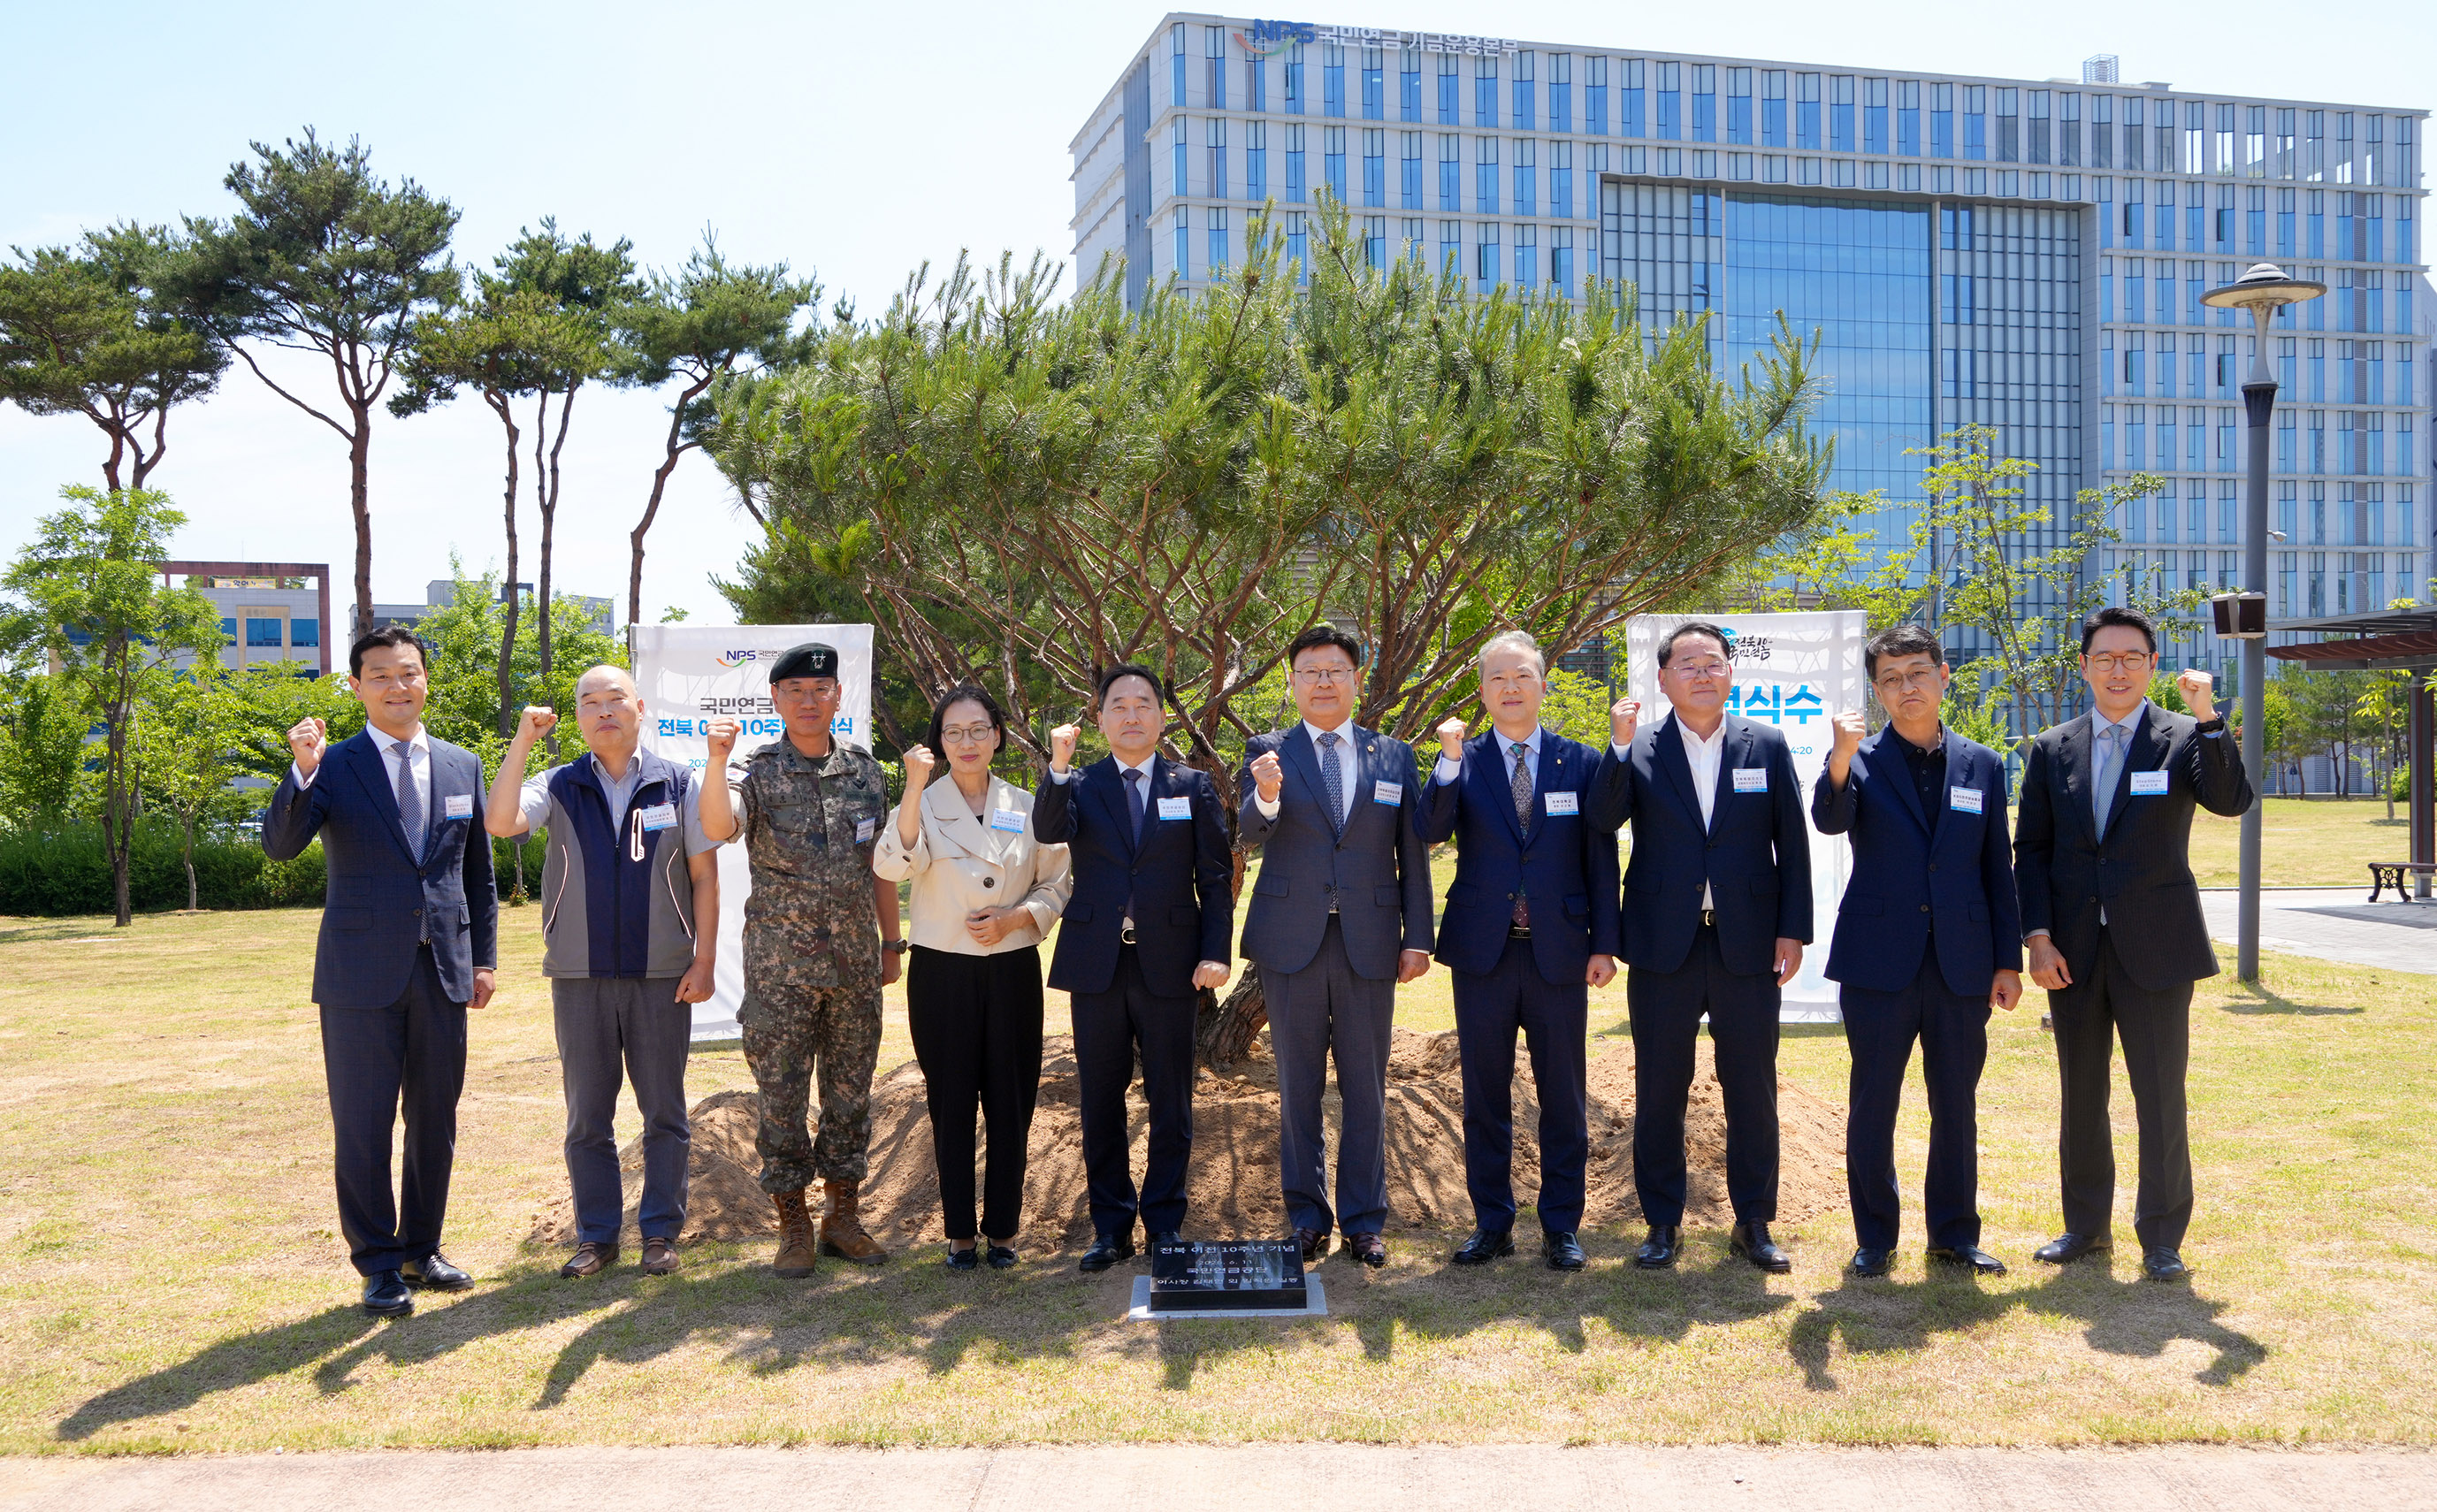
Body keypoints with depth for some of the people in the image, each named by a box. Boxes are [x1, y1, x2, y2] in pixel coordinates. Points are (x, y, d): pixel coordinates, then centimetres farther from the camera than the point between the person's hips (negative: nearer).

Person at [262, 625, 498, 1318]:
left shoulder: (463, 767, 9)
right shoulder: (333, 766, -2)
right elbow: (280, 844, -15)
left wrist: (484, 958, 10)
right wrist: (303, 771, -30)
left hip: (442, 972, 3)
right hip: (362, 974, -3)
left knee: (436, 1121, 11)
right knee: (363, 1125, 3)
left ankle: (422, 1247, 26)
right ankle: (379, 1263, 16)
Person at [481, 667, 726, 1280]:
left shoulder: (679, 783, 2)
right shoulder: (560, 787, 4)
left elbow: (704, 875, 2)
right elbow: (499, 822, -15)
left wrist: (704, 960, -3)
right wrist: (523, 740, -16)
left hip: (662, 975, -1)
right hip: (579, 975, 1)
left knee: (664, 1111, 6)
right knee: (587, 1114, 8)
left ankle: (660, 1233, 17)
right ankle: (597, 1235, 19)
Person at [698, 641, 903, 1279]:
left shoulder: (865, 769, 7)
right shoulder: (757, 772, -3)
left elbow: (881, 862, 12)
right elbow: (718, 827, -23)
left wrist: (891, 942, 11)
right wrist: (717, 761, -36)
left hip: (856, 965, 3)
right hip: (780, 968, -3)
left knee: (850, 1095, 10)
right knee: (782, 1099, 3)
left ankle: (844, 1218, 22)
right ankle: (793, 1227, 16)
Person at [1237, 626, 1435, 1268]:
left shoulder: (1393, 756, 8)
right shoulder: (1267, 753, 3)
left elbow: (1412, 854, 8)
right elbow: (1250, 836, -12)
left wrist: (1417, 938, 1)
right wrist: (1266, 798, -34)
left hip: (1369, 943, 1)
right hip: (1292, 943, -1)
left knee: (1366, 1090, 7)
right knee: (1298, 1089, 8)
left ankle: (1363, 1220, 18)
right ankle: (1307, 1218, 19)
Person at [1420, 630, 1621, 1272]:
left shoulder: (1580, 762, 3)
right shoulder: (1462, 762, 3)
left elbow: (1601, 860, 3)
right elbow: (1432, 831, -13)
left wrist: (1604, 944, -1)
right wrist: (1449, 763, -25)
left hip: (1559, 953, 0)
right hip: (1483, 953, 0)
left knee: (1564, 1097, 7)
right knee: (1484, 1096, 8)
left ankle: (1562, 1226, 19)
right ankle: (1491, 1223, 20)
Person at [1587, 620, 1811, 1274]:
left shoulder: (1767, 746, 4)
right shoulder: (1638, 750, 1)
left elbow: (1792, 844, 4)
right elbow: (1603, 819, -14)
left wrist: (1793, 929, -1)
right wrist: (1620, 748, -25)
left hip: (1748, 946, 1)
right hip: (1664, 948, 0)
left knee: (1753, 1090, 7)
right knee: (1659, 1090, 7)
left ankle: (1753, 1222, 21)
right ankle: (1663, 1223, 20)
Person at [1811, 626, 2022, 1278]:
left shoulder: (1982, 765, 8)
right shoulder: (1860, 760, 0)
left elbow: (1998, 869, 9)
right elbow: (1830, 821, -21)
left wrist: (2009, 960, 6)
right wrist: (1841, 762, -40)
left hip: (1962, 964, 3)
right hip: (1879, 961, -2)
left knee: (1956, 1104, 10)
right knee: (1872, 1103, 4)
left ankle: (1955, 1233, 24)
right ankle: (1874, 1237, 17)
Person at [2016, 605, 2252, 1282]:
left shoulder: (2184, 738, 0)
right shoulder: (2052, 749, 7)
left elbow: (2230, 800, -18)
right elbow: (2031, 850, 6)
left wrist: (2206, 717, -27)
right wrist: (2038, 937, -3)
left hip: (2154, 947, -3)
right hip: (2073, 951, 3)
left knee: (2161, 1097, 1)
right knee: (2081, 1094, 12)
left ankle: (2161, 1237, 14)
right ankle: (2085, 1224, 26)